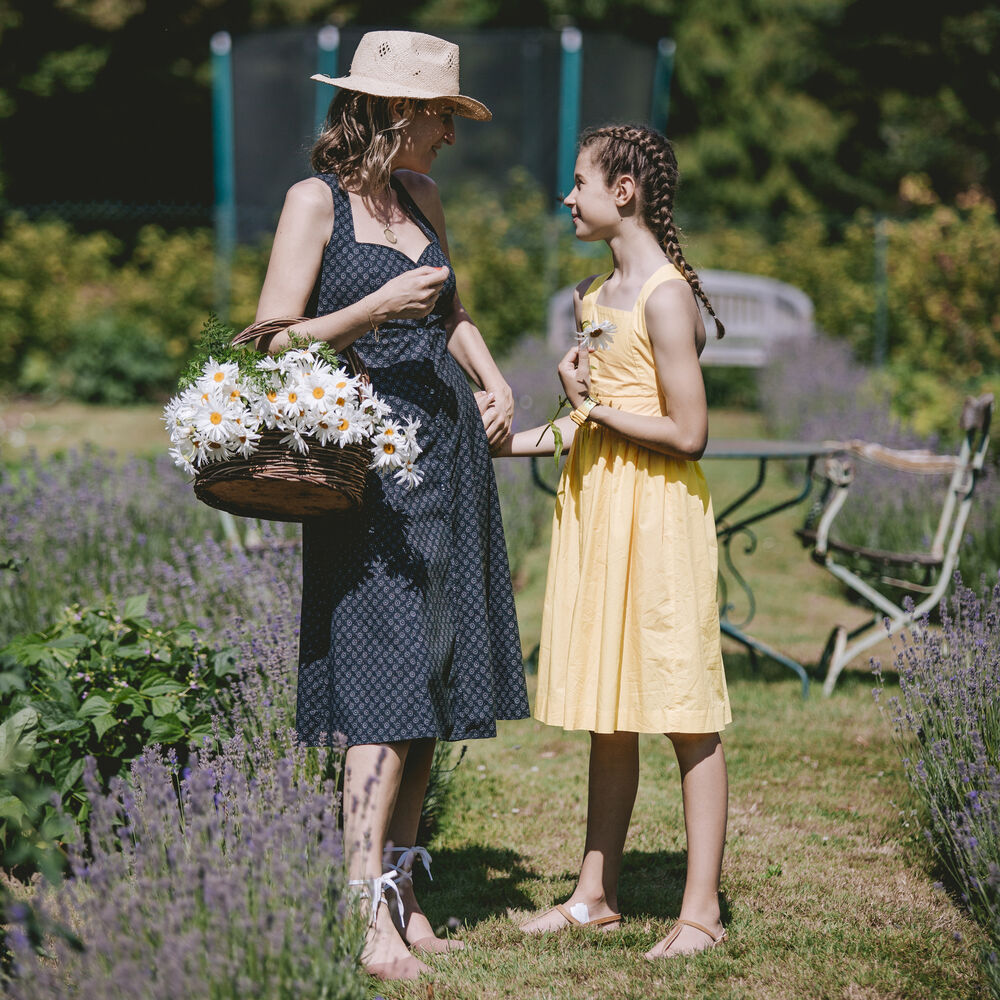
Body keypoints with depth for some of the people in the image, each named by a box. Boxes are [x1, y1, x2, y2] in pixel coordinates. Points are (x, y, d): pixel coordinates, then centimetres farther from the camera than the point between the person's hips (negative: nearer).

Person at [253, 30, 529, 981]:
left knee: (435, 687, 6)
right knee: (387, 685, -13)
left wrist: (493, 380, 12)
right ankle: (371, 917, -15)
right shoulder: (316, 200, -3)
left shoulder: (421, 197, 16)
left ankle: (402, 889, 13)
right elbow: (271, 343, -8)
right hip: (370, 464, -7)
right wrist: (375, 309, -18)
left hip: (449, 455, 7)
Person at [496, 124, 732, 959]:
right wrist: (507, 443, 19)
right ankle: (596, 894, 20)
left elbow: (687, 432, -16)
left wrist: (595, 408, -10)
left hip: (658, 514, -9)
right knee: (609, 714, 13)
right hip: (596, 509, 9)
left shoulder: (666, 297, -14)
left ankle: (702, 911, 3)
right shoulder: (595, 297, 14)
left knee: (683, 712, -3)